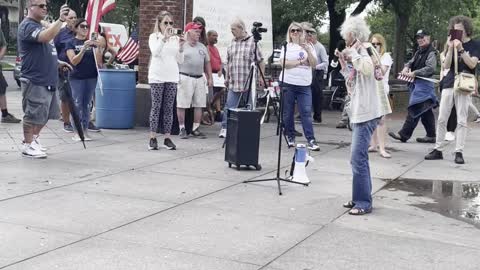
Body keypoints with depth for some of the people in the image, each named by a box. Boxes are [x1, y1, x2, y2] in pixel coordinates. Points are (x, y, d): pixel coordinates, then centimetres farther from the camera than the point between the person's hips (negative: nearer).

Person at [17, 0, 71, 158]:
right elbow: (46, 37, -33)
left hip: (48, 80, 10)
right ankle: (27, 146, 7)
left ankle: (33, 139, 29)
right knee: (33, 115, -3)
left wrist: (58, 62, 18)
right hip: (34, 81, -10)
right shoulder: (27, 26, -13)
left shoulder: (40, 26, 19)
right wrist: (60, 20, -41)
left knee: (45, 115, 16)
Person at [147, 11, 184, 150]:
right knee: (156, 107, -3)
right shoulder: (154, 37, 2)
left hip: (172, 77, 3)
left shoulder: (176, 38, 10)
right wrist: (164, 37, -26)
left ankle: (167, 138, 6)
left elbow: (180, 61, 7)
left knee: (169, 108, 3)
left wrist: (181, 47, -8)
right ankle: (153, 138, 1)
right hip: (157, 77, -3)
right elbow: (155, 52, -17)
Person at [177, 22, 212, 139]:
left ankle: (196, 128, 13)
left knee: (199, 105, 5)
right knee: (182, 105, -4)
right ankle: (182, 128, 5)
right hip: (185, 78, -6)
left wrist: (210, 78, 15)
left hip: (200, 78, 6)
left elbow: (207, 63, 21)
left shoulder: (202, 47, 18)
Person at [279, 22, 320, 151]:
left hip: (304, 84, 1)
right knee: (288, 112, 4)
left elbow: (314, 64, 1)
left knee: (306, 112, -7)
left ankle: (311, 140, -9)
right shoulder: (286, 46, 8)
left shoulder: (309, 47, 13)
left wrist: (308, 51, -11)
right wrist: (299, 61, -9)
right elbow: (284, 63, -7)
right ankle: (290, 137, 18)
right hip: (288, 83, 0)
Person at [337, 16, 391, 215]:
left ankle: (364, 202, -6)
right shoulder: (358, 53, 16)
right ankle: (360, 198, 22)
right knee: (358, 157, 14)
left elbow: (367, 69, -31)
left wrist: (352, 53, -19)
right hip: (359, 111, 10)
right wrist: (343, 61, 12)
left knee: (358, 158, -11)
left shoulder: (366, 49, -10)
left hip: (367, 112, -10)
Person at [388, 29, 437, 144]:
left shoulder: (431, 53, -10)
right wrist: (406, 67, -5)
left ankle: (404, 134, -11)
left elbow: (430, 68, -20)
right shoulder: (419, 52, 18)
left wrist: (414, 73, -22)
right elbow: (412, 61, 19)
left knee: (414, 109, -11)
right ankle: (431, 135, 17)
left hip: (424, 83, -10)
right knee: (426, 111, 12)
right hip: (417, 83, 10)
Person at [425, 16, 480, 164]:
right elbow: (446, 65, 2)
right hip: (448, 85, 3)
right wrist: (451, 48, -10)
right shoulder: (452, 44, 11)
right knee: (442, 119, 2)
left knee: (461, 121, -4)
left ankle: (459, 152, -2)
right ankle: (438, 149, 9)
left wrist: (460, 49, -18)